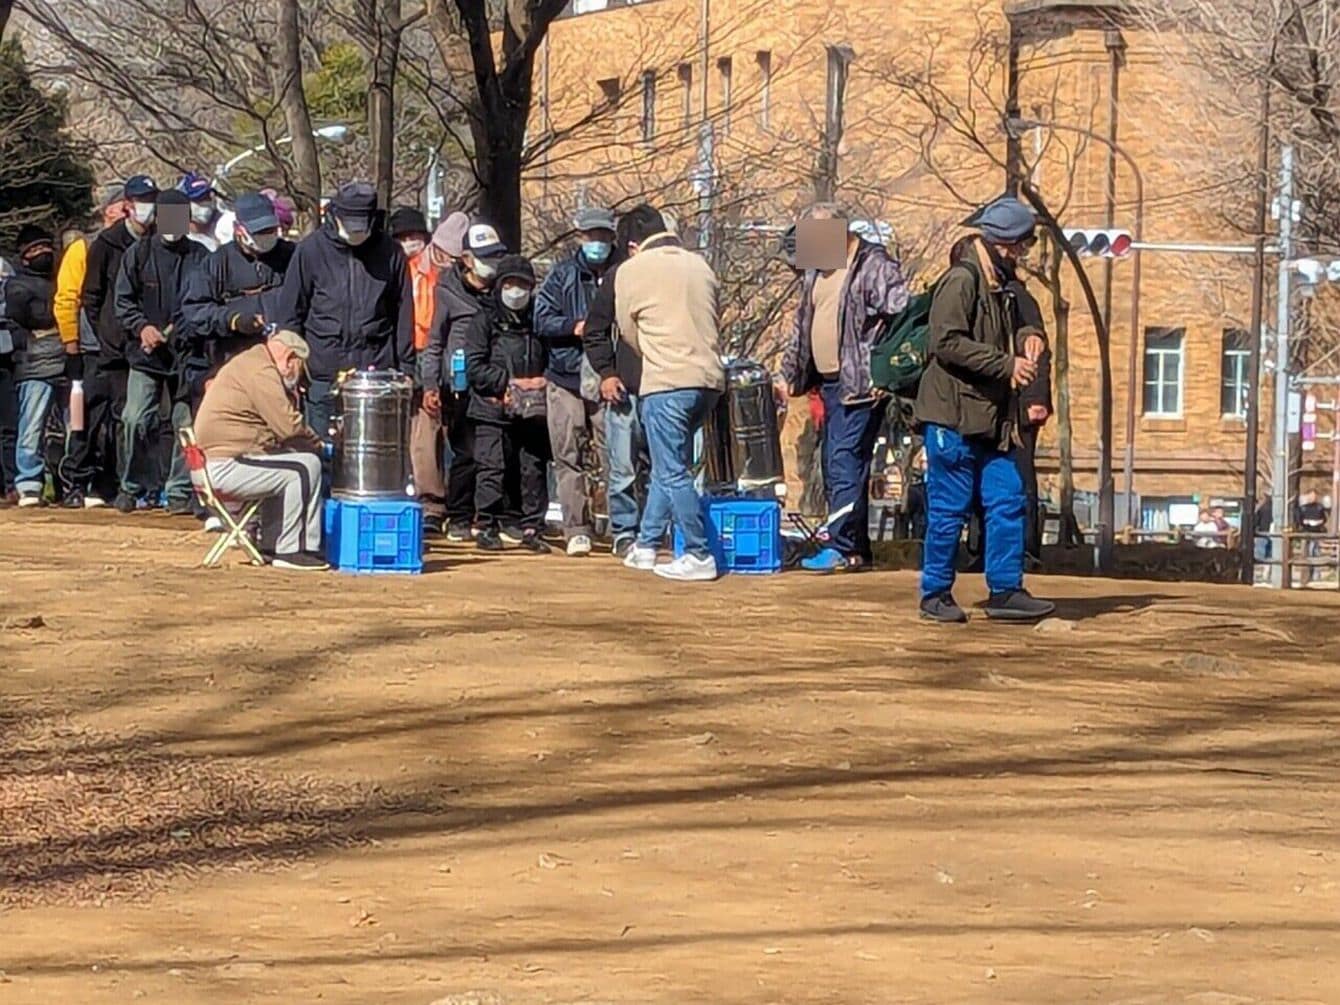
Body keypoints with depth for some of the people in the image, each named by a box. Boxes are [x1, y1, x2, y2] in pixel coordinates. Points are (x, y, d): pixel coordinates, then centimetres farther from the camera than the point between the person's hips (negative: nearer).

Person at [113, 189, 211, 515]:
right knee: (136, 420, -6)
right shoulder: (138, 253, 6)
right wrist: (141, 327, -11)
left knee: (187, 423, 0)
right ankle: (132, 486, 10)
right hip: (145, 354, 0)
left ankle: (180, 491, 9)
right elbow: (123, 300, 6)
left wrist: (183, 332, -17)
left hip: (187, 354, 0)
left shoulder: (199, 256, 3)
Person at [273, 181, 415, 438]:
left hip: (377, 372, 0)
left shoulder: (389, 253, 3)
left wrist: (406, 370, 5)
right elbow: (289, 313, 4)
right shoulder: (311, 250, 0)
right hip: (323, 376, 0)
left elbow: (403, 315, 8)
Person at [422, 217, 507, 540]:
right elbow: (435, 342, 7)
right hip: (460, 388, -3)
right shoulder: (449, 292, 6)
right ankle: (459, 518, 7)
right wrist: (429, 385, -1)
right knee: (466, 454, -4)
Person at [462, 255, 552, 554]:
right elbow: (474, 367, -3)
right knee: (492, 469, -4)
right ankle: (489, 527, 3)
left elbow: (553, 360, 19)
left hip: (533, 413, 3)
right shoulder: (485, 320, 4)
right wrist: (509, 383, -12)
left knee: (534, 469, 3)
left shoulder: (538, 320, 14)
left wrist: (542, 381, -1)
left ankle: (532, 529, 9)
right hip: (493, 409, -3)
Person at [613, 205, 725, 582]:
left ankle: (699, 556, -2)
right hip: (709, 379, 6)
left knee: (672, 471, 0)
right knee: (667, 465, 18)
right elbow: (712, 322, 16)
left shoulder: (631, 271, -2)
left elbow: (629, 332, 8)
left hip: (667, 383, -6)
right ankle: (646, 545, 25)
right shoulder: (699, 265, 12)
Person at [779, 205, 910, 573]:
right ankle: (855, 548, 14)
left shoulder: (875, 267, -9)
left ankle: (844, 548, -14)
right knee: (834, 467, 9)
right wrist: (790, 373, 23)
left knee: (846, 462, -14)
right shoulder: (816, 273, 18)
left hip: (860, 385, -9)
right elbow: (802, 327, 26)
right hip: (829, 383, 9)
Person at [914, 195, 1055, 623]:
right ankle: (935, 594, 7)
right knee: (950, 509, -2)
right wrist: (1006, 364, -21)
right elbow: (948, 343, -21)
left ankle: (1006, 590, 9)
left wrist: (1028, 338, 8)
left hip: (992, 418, 9)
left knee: (1008, 502, 4)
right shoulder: (961, 281, -12)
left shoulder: (1002, 285, 18)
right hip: (953, 415, -9)